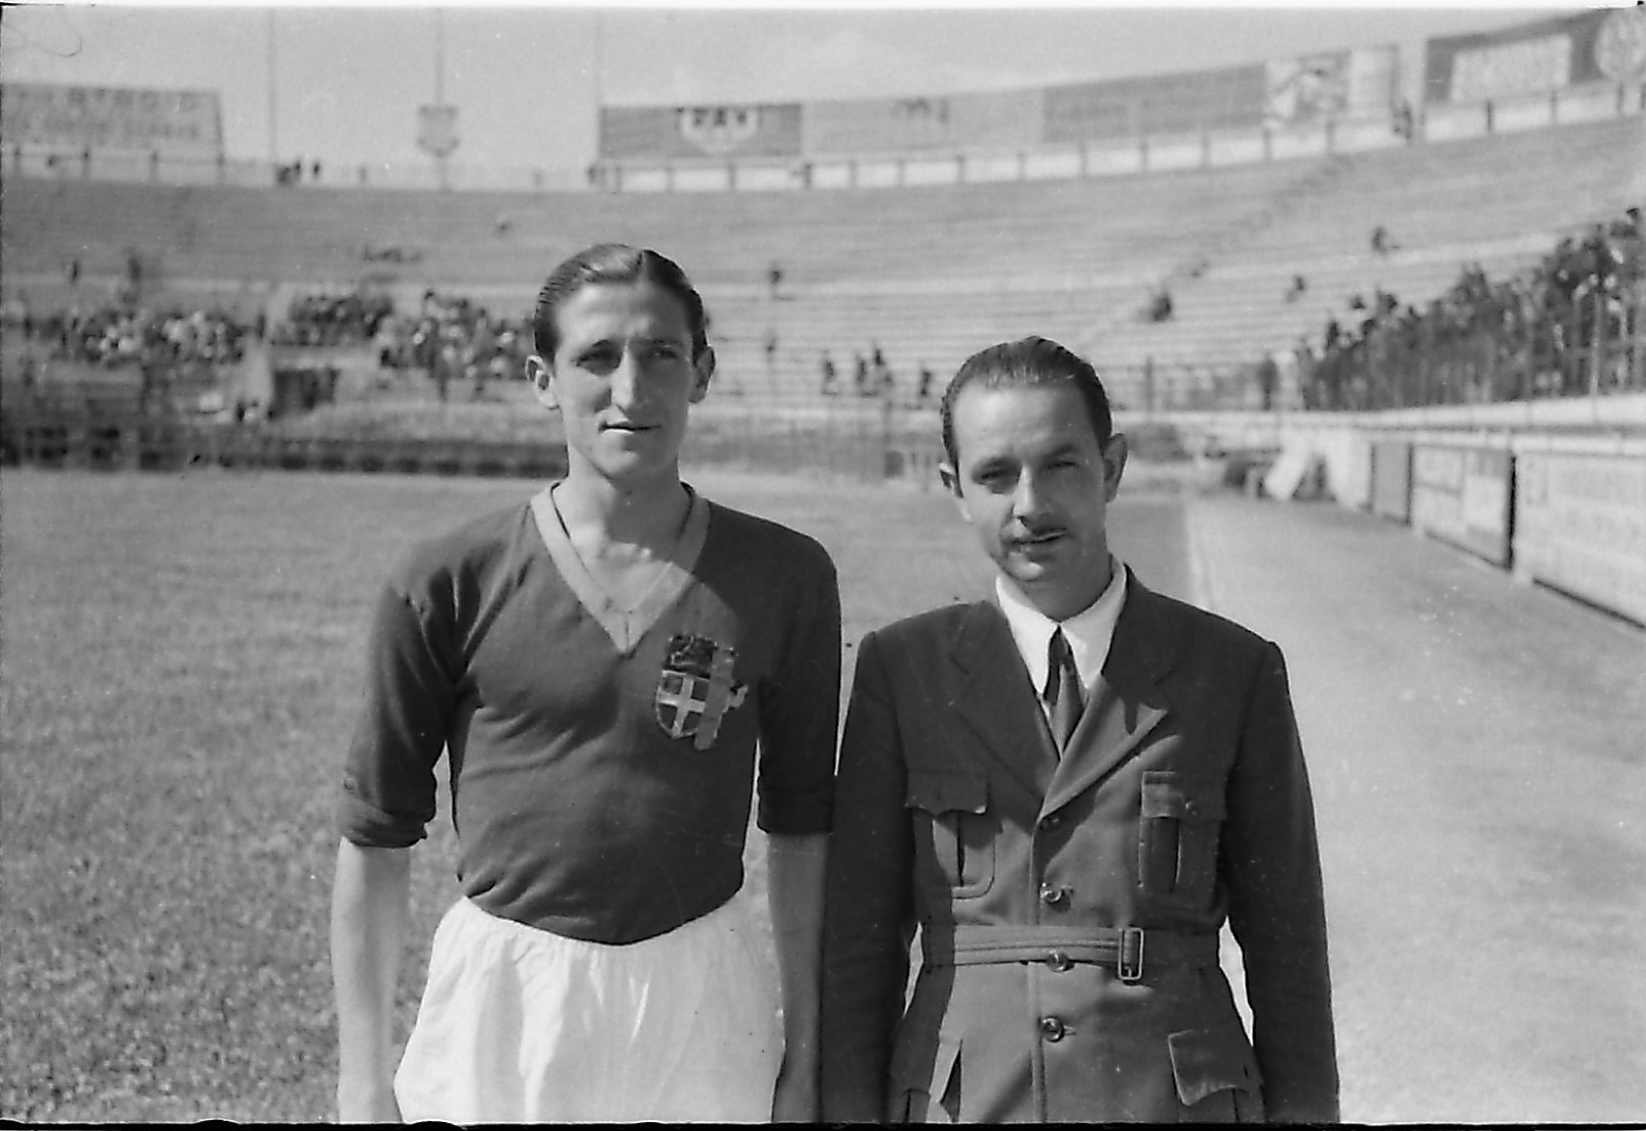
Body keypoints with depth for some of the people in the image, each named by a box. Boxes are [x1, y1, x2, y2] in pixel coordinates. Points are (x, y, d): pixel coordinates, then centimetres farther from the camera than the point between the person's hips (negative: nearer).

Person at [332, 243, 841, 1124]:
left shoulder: (782, 576, -2)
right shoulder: (449, 584, -5)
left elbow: (801, 828, 4)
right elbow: (375, 839, 0)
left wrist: (806, 1056, 5)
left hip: (702, 1014, 1)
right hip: (495, 1007, -1)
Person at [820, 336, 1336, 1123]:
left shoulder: (1236, 673, -1)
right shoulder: (900, 670, 1)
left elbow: (1286, 948, 2)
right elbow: (858, 941, 2)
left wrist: (1304, 1108, 2)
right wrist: (850, 1109, -1)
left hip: (1179, 1094, 0)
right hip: (959, 1098, 1)